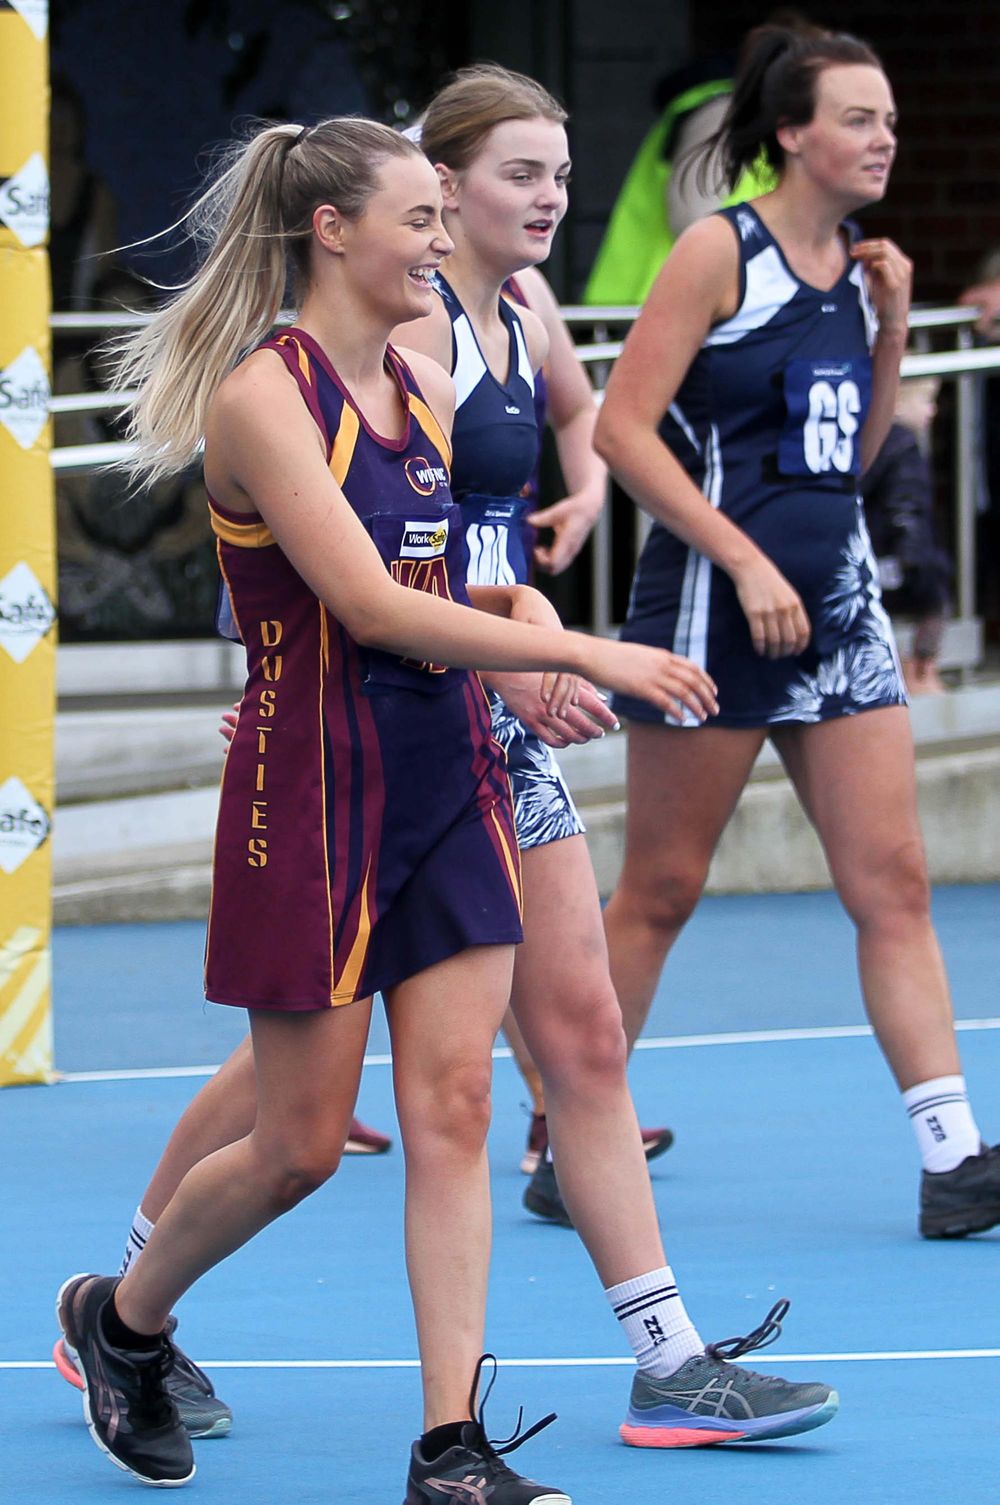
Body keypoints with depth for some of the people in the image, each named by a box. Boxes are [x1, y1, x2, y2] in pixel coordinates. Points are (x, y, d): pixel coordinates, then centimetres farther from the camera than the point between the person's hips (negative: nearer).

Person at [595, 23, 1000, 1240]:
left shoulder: (854, 268, 10)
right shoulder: (722, 251, -9)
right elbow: (622, 428, -13)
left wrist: (892, 324, 6)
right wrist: (746, 559, -18)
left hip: (836, 611, 6)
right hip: (711, 606, -6)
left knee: (893, 884, -1)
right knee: (659, 889, 2)